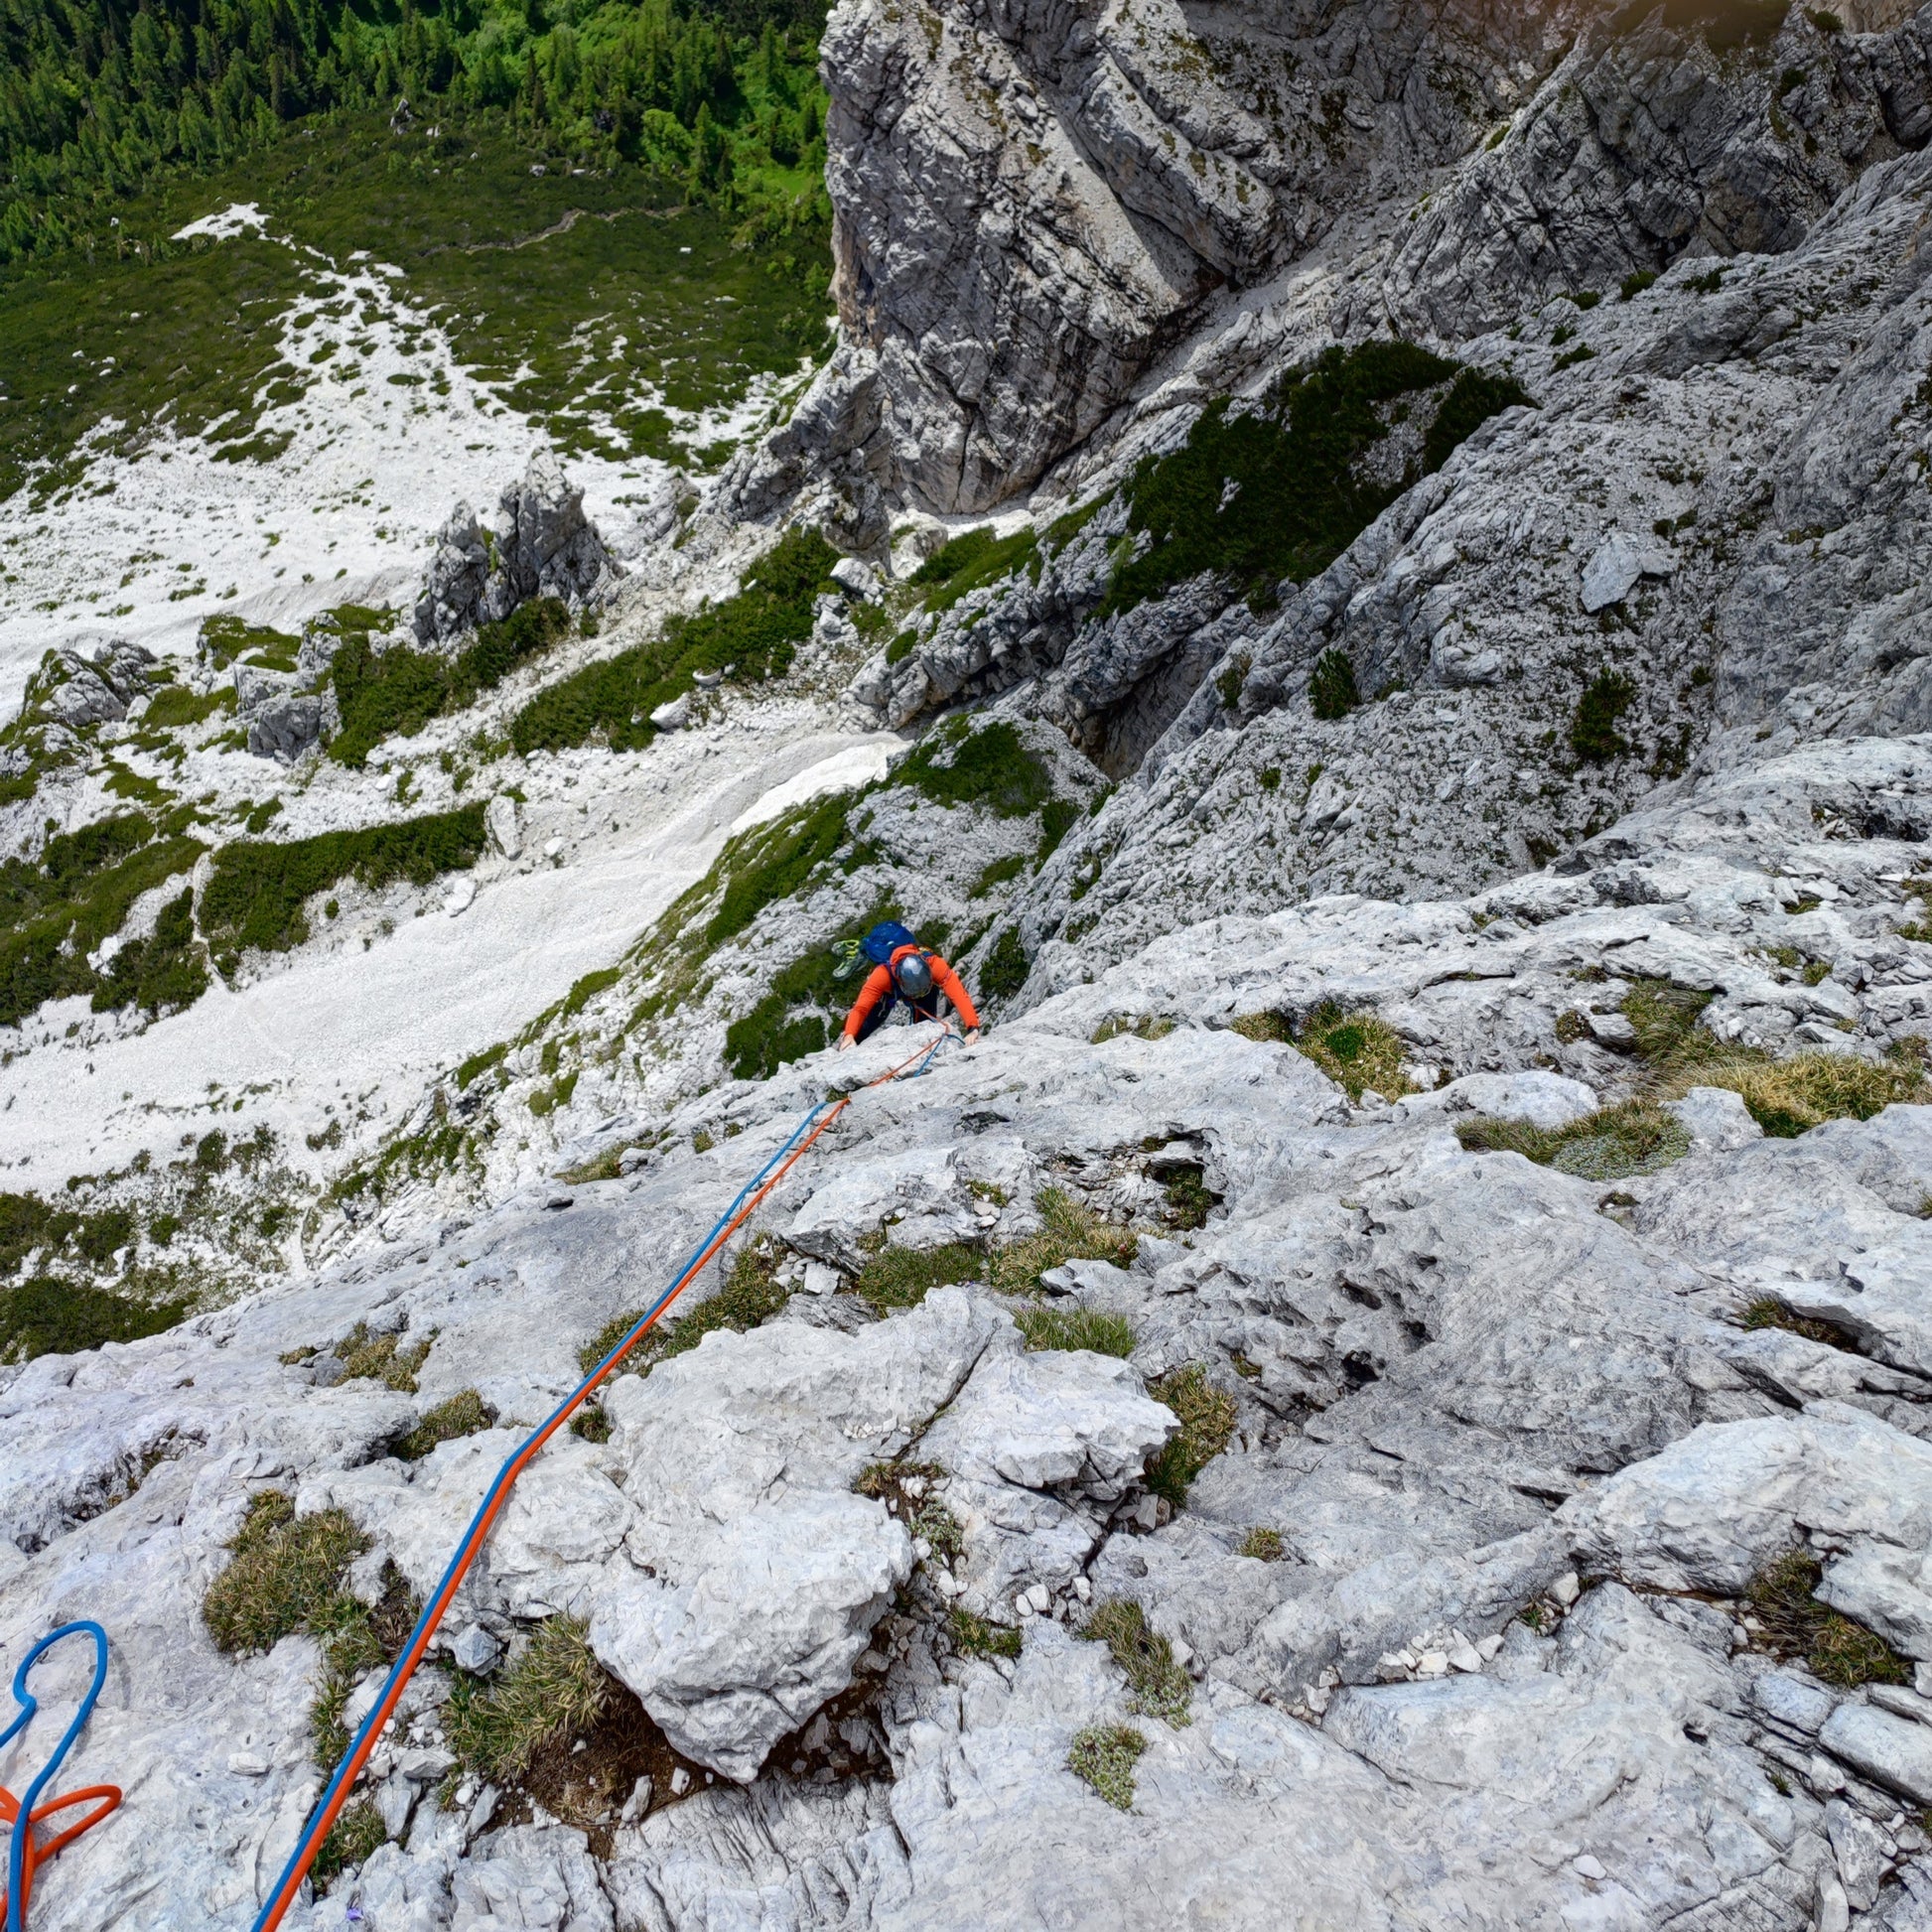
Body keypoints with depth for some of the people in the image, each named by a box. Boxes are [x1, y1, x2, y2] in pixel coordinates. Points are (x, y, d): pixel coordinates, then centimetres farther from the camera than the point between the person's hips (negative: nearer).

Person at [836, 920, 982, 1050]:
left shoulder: (934, 964, -46)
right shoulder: (883, 974, -46)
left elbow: (959, 995, -52)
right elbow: (860, 1008, -49)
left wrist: (973, 1028, -64)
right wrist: (849, 1035, -66)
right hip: (889, 990, -1)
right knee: (870, 1020, -8)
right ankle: (845, 1046, 19)